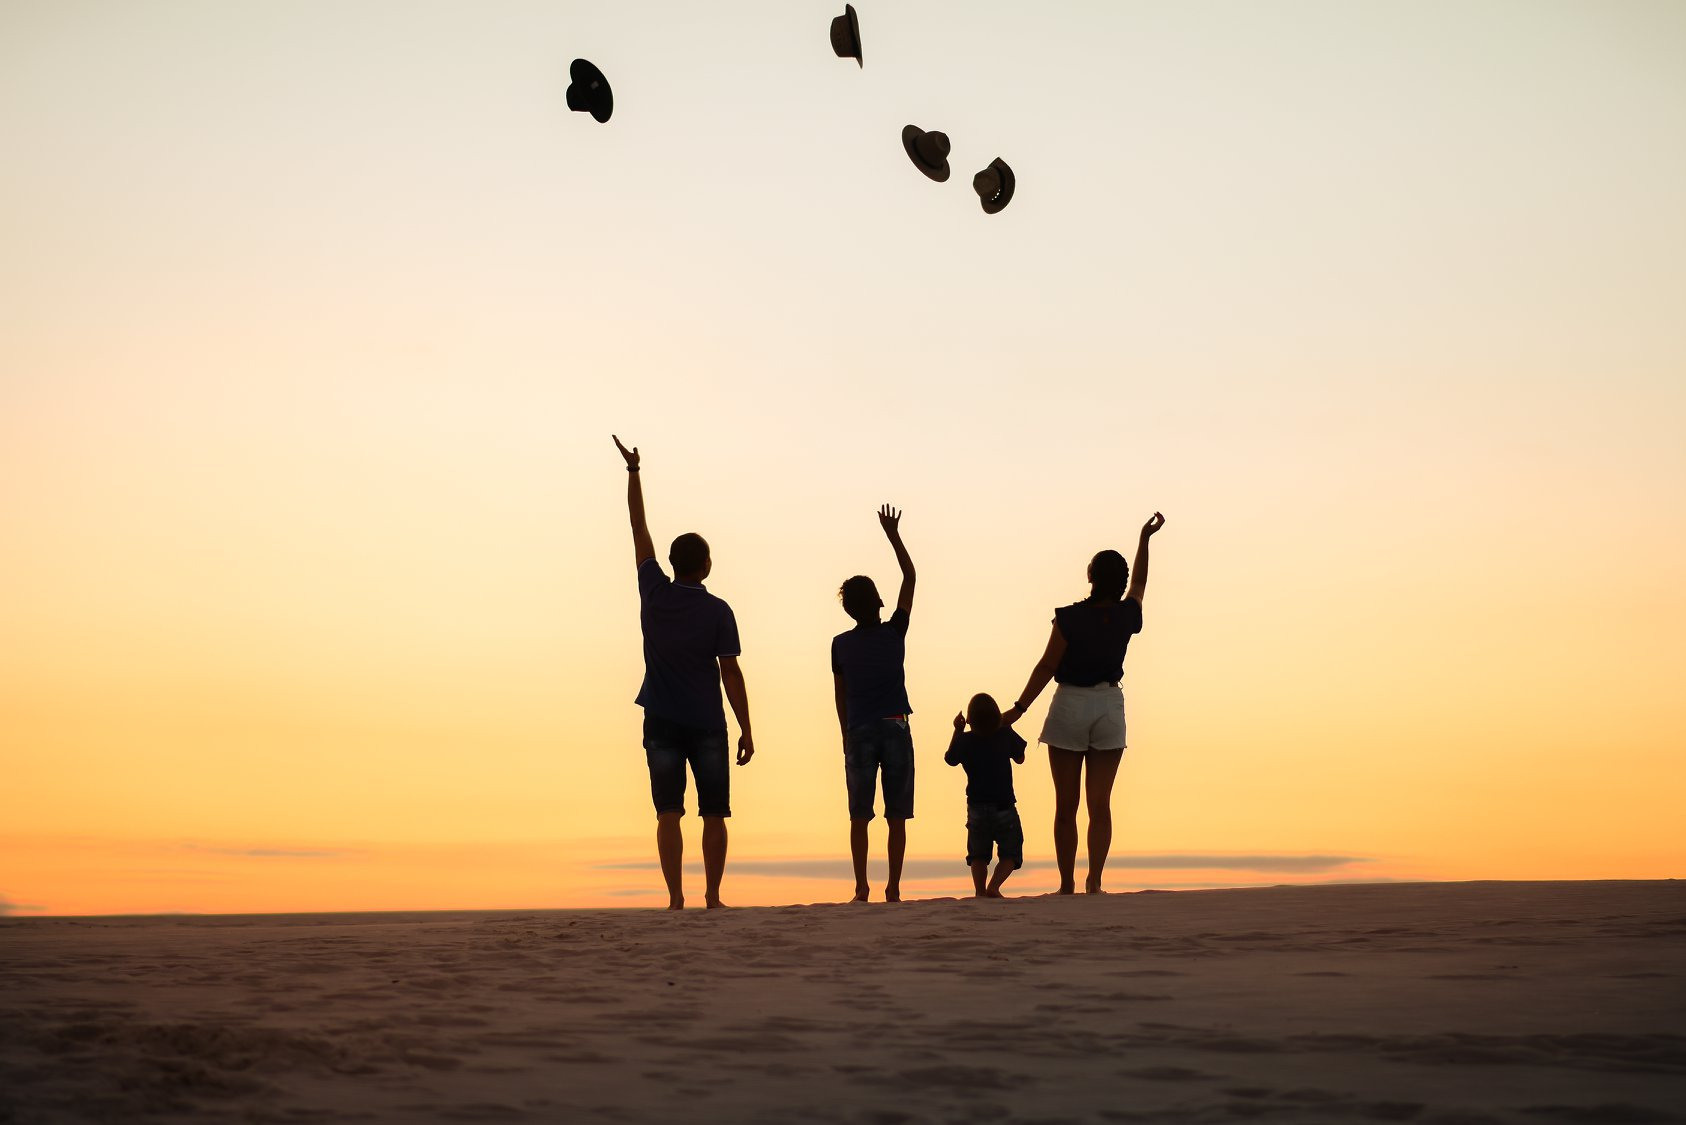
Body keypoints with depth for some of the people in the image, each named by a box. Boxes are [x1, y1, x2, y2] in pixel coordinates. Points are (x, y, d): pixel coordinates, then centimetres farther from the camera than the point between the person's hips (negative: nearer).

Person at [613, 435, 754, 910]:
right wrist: (746, 729, -2)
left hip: (662, 723, 2)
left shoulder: (654, 594, -1)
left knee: (668, 814, -1)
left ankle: (676, 897, -8)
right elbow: (731, 674, -7)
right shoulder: (717, 611, -6)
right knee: (714, 814, 5)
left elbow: (639, 528, 9)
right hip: (707, 726, -1)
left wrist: (633, 471, 17)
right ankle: (713, 897, 1)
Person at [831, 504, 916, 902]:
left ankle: (861, 889, -2)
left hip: (859, 732, 1)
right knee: (897, 815, 2)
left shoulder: (841, 644, 1)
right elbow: (910, 577, 6)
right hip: (895, 728, -1)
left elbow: (840, 697, 6)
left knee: (859, 816, 3)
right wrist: (893, 536, 10)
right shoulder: (894, 633, -2)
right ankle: (893, 888, 0)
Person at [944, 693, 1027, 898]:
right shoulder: (1006, 735, -7)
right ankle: (994, 887, -15)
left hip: (976, 808, 1)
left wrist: (957, 731, 19)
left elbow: (950, 759, 13)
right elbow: (1020, 758, 11)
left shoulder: (965, 740, -6)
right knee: (1010, 853, 7)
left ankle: (979, 890, -2)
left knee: (978, 854, 15)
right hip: (1004, 807, -1)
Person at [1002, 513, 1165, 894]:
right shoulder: (1127, 617, -2)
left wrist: (1018, 709, -4)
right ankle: (1094, 879, -14)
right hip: (1110, 707, 3)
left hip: (1070, 705, -2)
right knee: (1100, 803, 0)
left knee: (1066, 805, 4)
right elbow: (1139, 584, 20)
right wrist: (1144, 539, 30)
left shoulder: (1070, 618, -13)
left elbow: (1047, 667, -11)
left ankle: (1067, 884, 7)